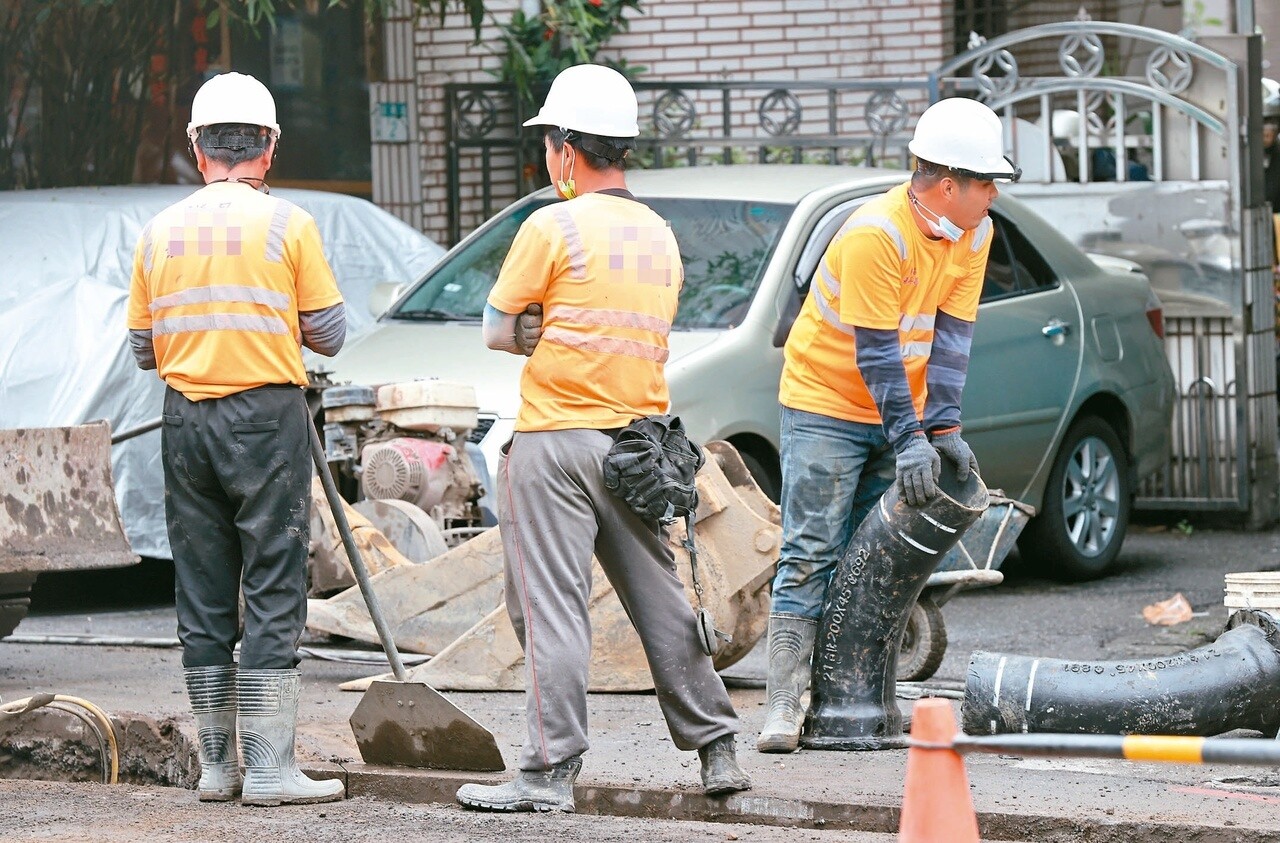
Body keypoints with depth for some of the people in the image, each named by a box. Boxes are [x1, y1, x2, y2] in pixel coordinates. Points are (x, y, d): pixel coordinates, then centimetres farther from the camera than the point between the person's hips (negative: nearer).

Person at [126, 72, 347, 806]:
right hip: (267, 413, -4)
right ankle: (269, 766, -7)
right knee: (274, 593, -3)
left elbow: (144, 347, 11)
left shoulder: (161, 232, 6)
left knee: (203, 595, 10)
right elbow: (329, 335, -2)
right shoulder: (287, 224, -6)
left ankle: (217, 764, 13)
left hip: (185, 416, 4)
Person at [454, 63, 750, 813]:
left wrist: (540, 340, 10)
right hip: (638, 439, 6)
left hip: (556, 441, -6)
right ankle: (718, 751, 16)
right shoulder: (661, 236, 11)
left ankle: (552, 772, -7)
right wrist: (564, 343, 10)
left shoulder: (555, 227, -9)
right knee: (661, 602, 13)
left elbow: (498, 333, -4)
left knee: (553, 608, -5)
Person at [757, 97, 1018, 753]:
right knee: (811, 556, -9)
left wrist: (941, 427, -13)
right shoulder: (874, 236, -25)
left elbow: (951, 335, -4)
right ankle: (784, 706, -11)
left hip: (901, 411, 7)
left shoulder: (973, 234, -3)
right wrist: (910, 440, -26)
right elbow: (876, 352, -24)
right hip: (828, 403, -7)